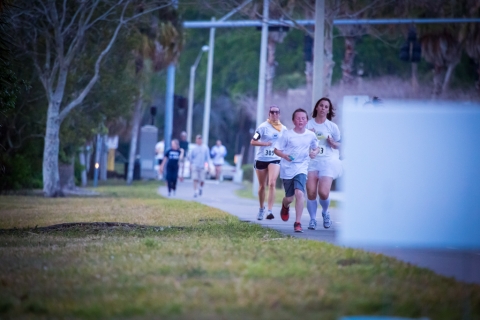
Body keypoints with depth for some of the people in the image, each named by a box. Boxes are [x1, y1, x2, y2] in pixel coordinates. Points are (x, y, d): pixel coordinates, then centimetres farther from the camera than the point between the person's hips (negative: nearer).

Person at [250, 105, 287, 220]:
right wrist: (266, 143, -20)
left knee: (272, 184, -18)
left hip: (275, 159, 1)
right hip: (261, 159, -1)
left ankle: (270, 211, -21)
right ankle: (261, 208, 31)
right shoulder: (263, 127, -6)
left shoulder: (283, 129, 5)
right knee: (262, 186, 10)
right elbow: (253, 142, -8)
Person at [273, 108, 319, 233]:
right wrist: (284, 156, -23)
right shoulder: (287, 135, -6)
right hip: (287, 169, 0)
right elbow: (276, 149, -3)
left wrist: (315, 152, -6)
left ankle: (298, 223, -16)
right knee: (289, 198, 8)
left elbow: (316, 147, 17)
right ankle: (285, 206, 48)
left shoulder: (311, 135, 1)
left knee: (299, 193, -21)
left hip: (301, 168, 1)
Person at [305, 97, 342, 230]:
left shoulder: (332, 126, 5)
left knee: (323, 193, -13)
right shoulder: (308, 124, 6)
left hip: (327, 161, -1)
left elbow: (339, 145, 10)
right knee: (311, 193, -9)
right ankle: (312, 219, 9)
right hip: (311, 160, 1)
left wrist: (331, 142, -10)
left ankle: (325, 213, 18)